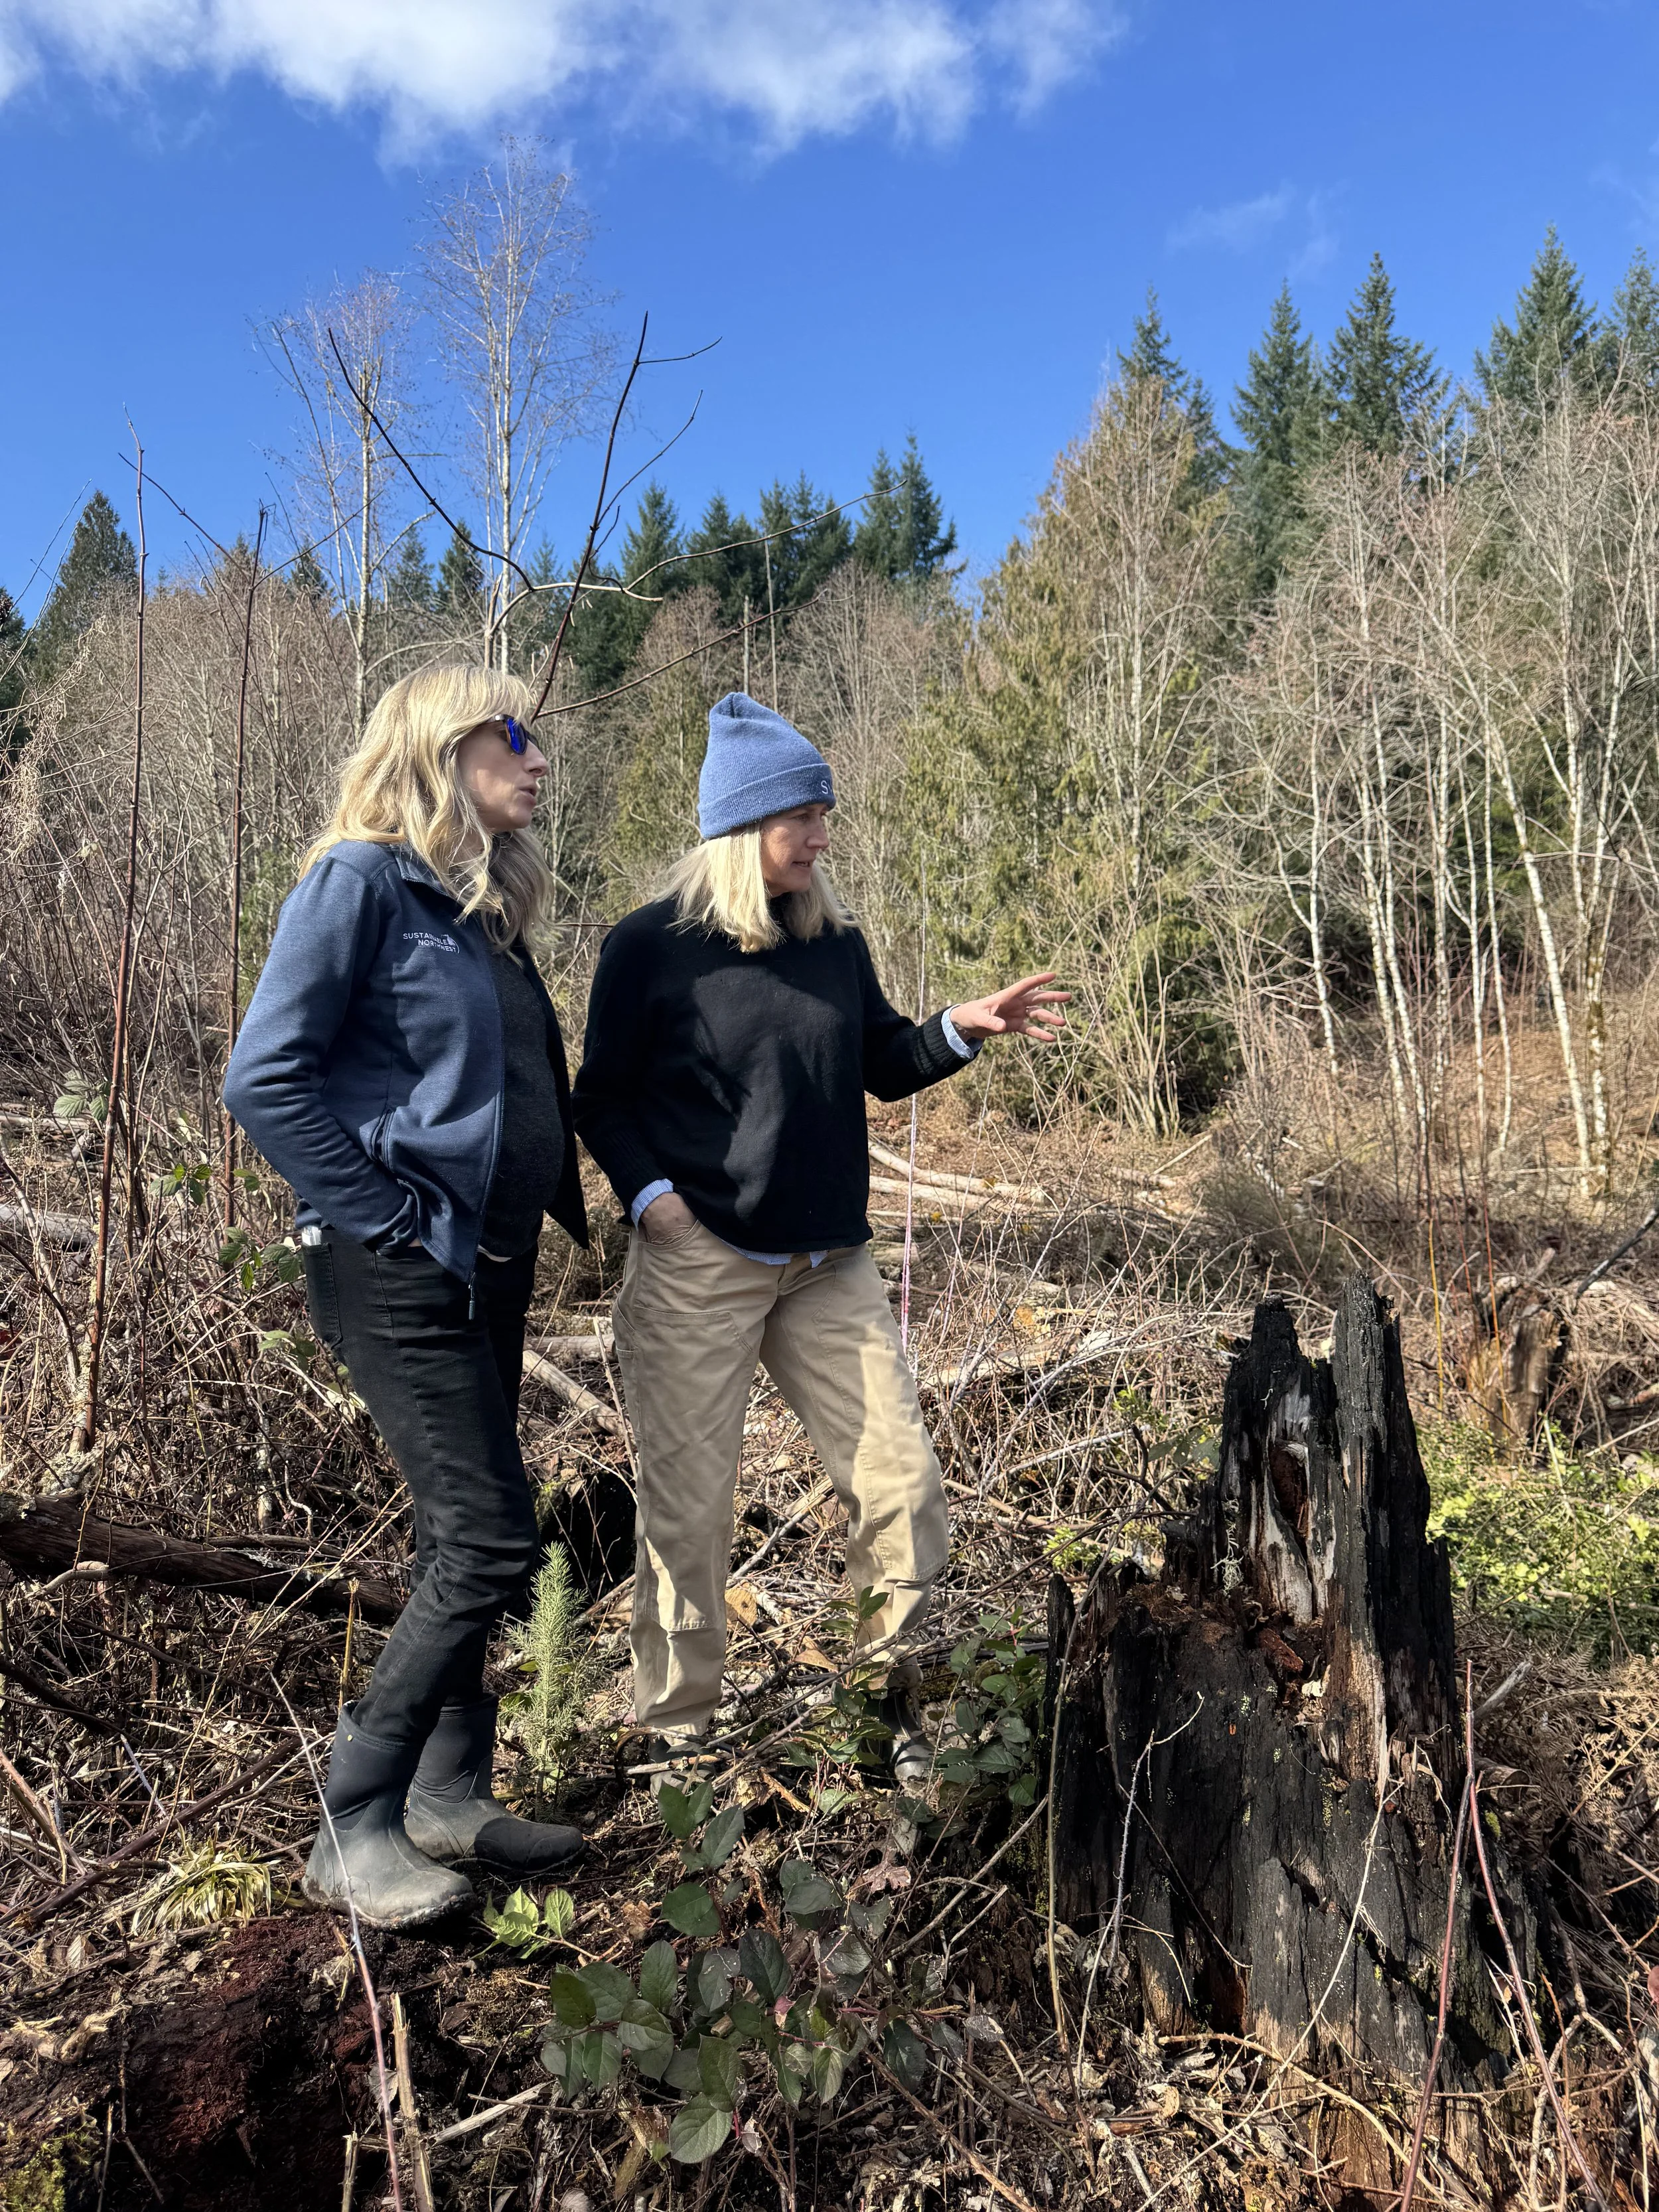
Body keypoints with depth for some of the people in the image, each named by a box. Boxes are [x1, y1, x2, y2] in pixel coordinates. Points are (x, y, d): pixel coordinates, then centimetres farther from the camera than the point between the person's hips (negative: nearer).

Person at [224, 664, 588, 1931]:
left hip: (488, 1264, 9)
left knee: (465, 1543, 14)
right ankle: (356, 1830, 8)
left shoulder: (488, 904, 15)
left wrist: (561, 1204, 11)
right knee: (493, 1542, -8)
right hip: (401, 1275, -8)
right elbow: (265, 1078, -17)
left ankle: (449, 1799, 28)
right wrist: (385, 1219, -15)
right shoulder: (364, 880, -11)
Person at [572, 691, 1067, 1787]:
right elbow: (603, 1098, 1)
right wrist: (647, 1193, -14)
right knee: (689, 1511, 4)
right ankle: (673, 1737, 24)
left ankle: (899, 1703, 23)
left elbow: (883, 1066, 16)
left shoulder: (836, 942, 9)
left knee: (904, 1486, 3)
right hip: (697, 1270, -4)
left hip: (831, 1266, 4)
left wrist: (960, 1029, -2)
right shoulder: (651, 945, -4)